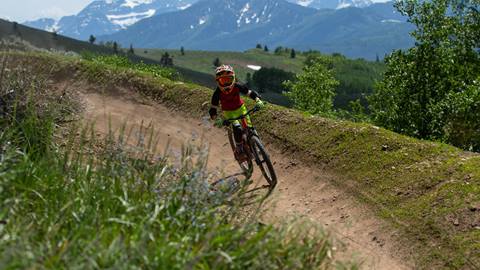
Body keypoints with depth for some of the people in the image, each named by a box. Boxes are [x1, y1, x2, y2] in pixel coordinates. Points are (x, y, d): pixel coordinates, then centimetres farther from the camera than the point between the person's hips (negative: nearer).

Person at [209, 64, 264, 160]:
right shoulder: (218, 93, -23)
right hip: (229, 112, -2)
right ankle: (239, 149, -10)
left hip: (240, 108, 3)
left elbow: (249, 92, -13)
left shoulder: (237, 86, -21)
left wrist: (257, 100, -29)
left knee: (249, 127, -8)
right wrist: (216, 119, -34)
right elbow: (213, 108, -19)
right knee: (237, 128, -28)